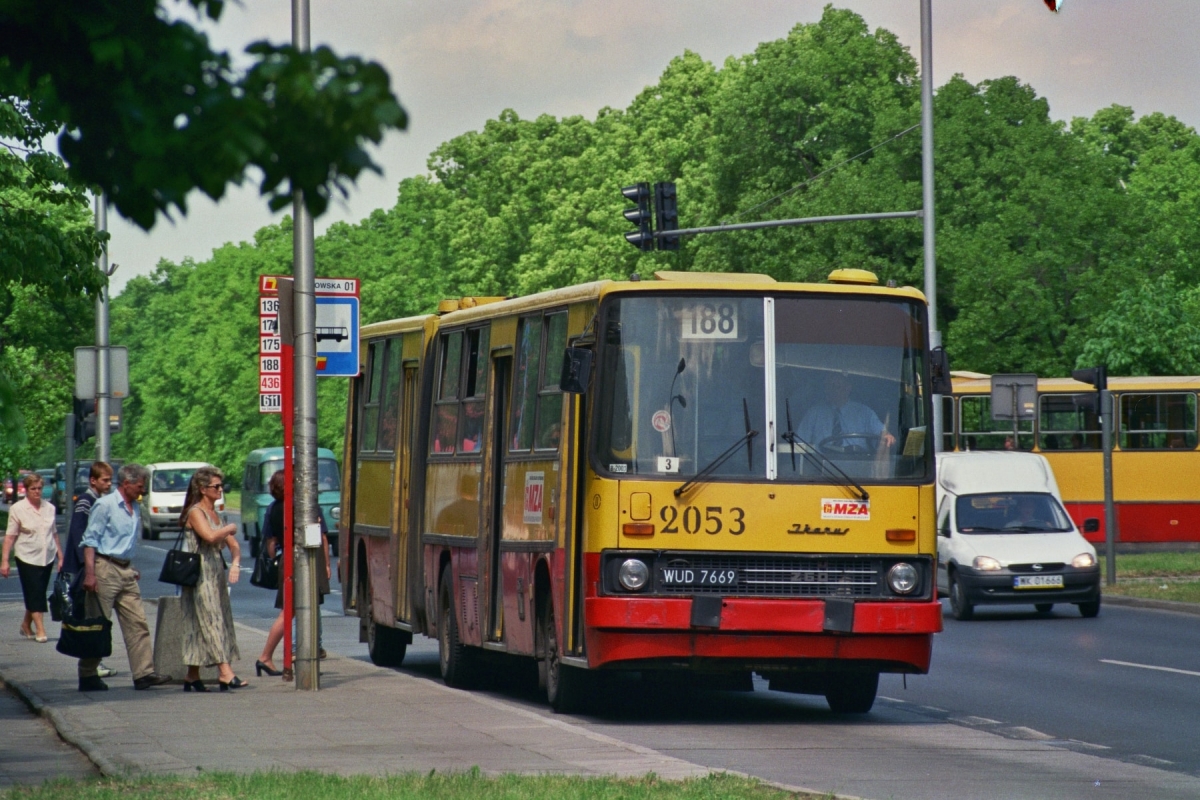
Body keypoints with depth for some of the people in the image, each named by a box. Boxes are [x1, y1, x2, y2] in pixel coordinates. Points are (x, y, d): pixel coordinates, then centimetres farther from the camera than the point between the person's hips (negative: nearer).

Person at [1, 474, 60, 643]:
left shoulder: (49, 508, 7)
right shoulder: (17, 509, -6)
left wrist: (60, 556, 14)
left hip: (47, 557, 5)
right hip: (27, 558, -5)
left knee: (37, 595, 11)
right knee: (35, 594, -8)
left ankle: (26, 625, 27)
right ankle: (40, 630, -8)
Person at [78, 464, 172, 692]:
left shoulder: (135, 509, 15)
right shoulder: (105, 505, -8)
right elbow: (90, 540, -12)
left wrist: (131, 569, 17)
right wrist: (90, 573, -20)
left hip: (126, 571, 8)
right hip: (105, 568, -8)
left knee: (137, 622, 0)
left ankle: (144, 673, -2)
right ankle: (87, 676, 4)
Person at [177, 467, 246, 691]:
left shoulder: (214, 513, 16)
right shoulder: (196, 512, -9)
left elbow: (232, 543, 15)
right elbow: (210, 536, -25)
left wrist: (235, 563, -4)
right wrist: (230, 528, -7)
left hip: (216, 575, 8)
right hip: (200, 576, -8)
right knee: (211, 621, -14)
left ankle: (192, 677, 10)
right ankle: (225, 672, -22)